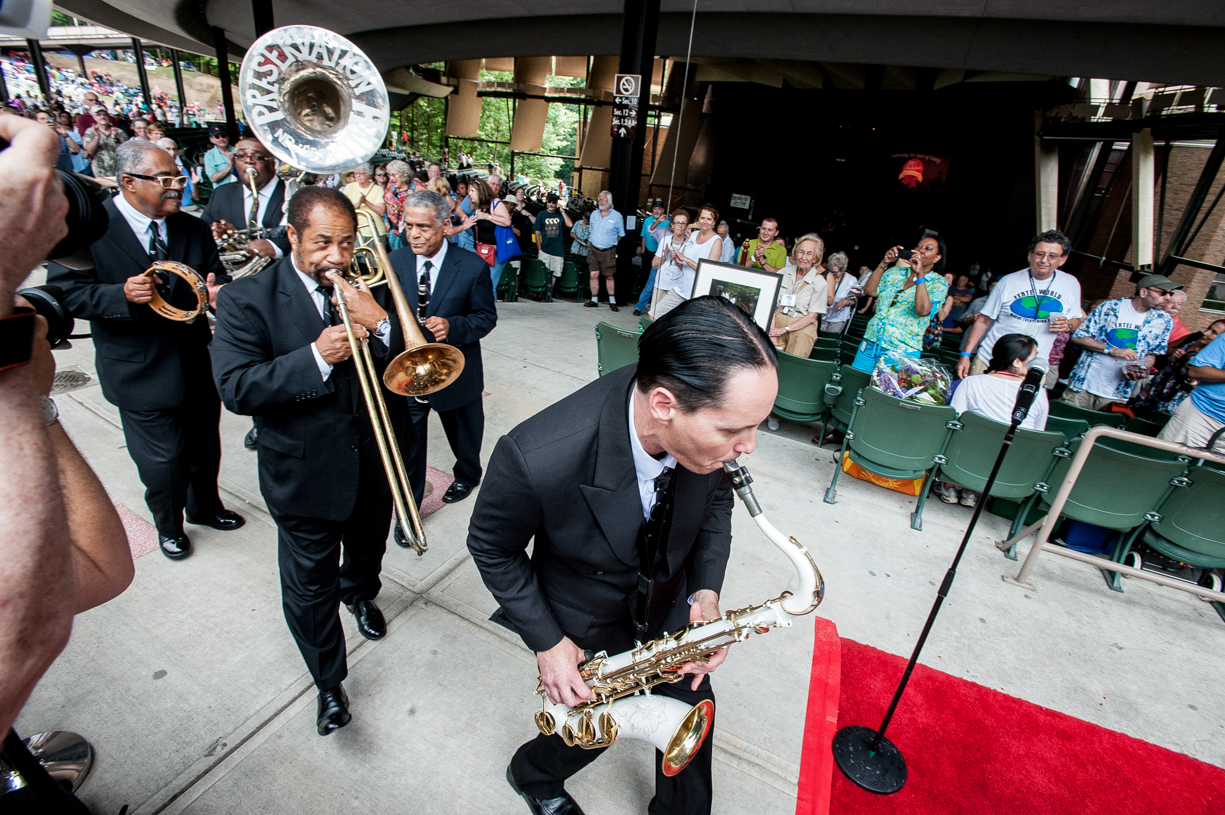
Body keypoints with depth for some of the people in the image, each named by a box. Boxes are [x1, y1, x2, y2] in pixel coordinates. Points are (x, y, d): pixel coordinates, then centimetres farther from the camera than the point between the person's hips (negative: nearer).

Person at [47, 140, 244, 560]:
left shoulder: (194, 229, 3)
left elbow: (217, 279, 4)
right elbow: (66, 293, -11)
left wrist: (215, 293, -20)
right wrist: (122, 295, -29)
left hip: (197, 364, 4)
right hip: (142, 373, -4)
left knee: (204, 447, 20)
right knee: (163, 459, 8)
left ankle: (205, 505, 46)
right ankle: (169, 525, 35)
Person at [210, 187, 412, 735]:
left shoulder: (371, 286, -4)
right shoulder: (246, 299, -13)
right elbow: (236, 389, -21)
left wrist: (382, 323, -27)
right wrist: (317, 356, -33)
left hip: (375, 460, 4)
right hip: (306, 473, -3)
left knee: (368, 547, 29)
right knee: (309, 586, 11)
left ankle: (360, 592, 64)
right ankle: (329, 682, 36)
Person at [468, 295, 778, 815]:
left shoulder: (704, 423, -27)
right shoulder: (537, 458, -40)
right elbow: (491, 548, -18)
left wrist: (707, 591, -16)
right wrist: (546, 642, -15)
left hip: (669, 603, 4)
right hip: (587, 625, -3)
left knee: (694, 712, 21)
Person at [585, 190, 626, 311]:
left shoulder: (617, 216, -2)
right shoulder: (594, 214, 9)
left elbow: (620, 235, 6)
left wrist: (610, 242, 7)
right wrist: (591, 241, 14)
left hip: (608, 251, -3)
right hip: (593, 250, 3)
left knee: (609, 277, 2)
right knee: (594, 275, 1)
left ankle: (612, 301, 12)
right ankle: (594, 300, 11)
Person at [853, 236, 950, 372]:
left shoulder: (938, 283, 0)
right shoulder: (895, 272, 11)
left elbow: (923, 310, -19)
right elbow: (869, 291, -1)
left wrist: (920, 274, -21)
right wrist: (884, 263, -7)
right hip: (871, 342, 4)